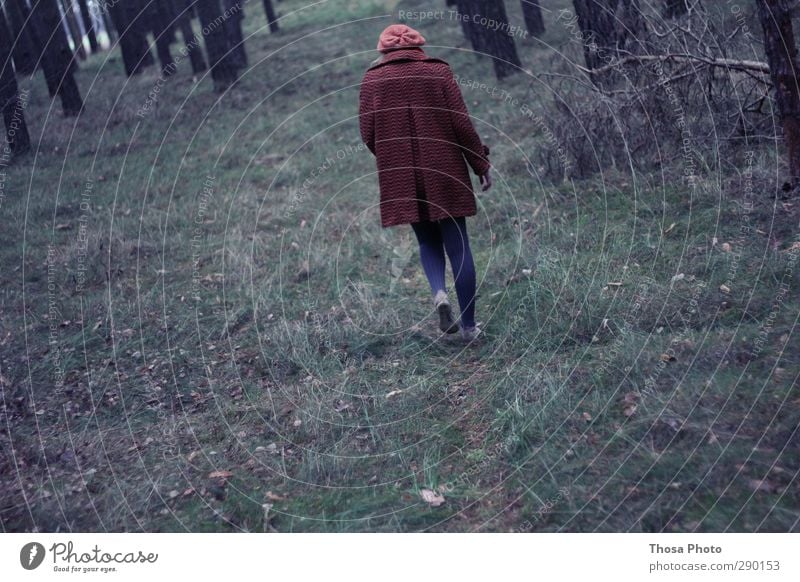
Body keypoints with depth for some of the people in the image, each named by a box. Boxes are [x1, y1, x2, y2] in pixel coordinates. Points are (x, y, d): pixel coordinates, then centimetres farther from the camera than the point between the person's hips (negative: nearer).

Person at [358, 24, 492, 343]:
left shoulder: (372, 79, 3)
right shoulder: (439, 71, 1)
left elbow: (367, 133, 1)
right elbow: (462, 124, -5)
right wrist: (481, 164, 4)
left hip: (399, 178, 1)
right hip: (445, 172, -1)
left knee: (428, 242, 19)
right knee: (457, 245, 6)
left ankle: (439, 293, -9)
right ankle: (469, 325, 7)